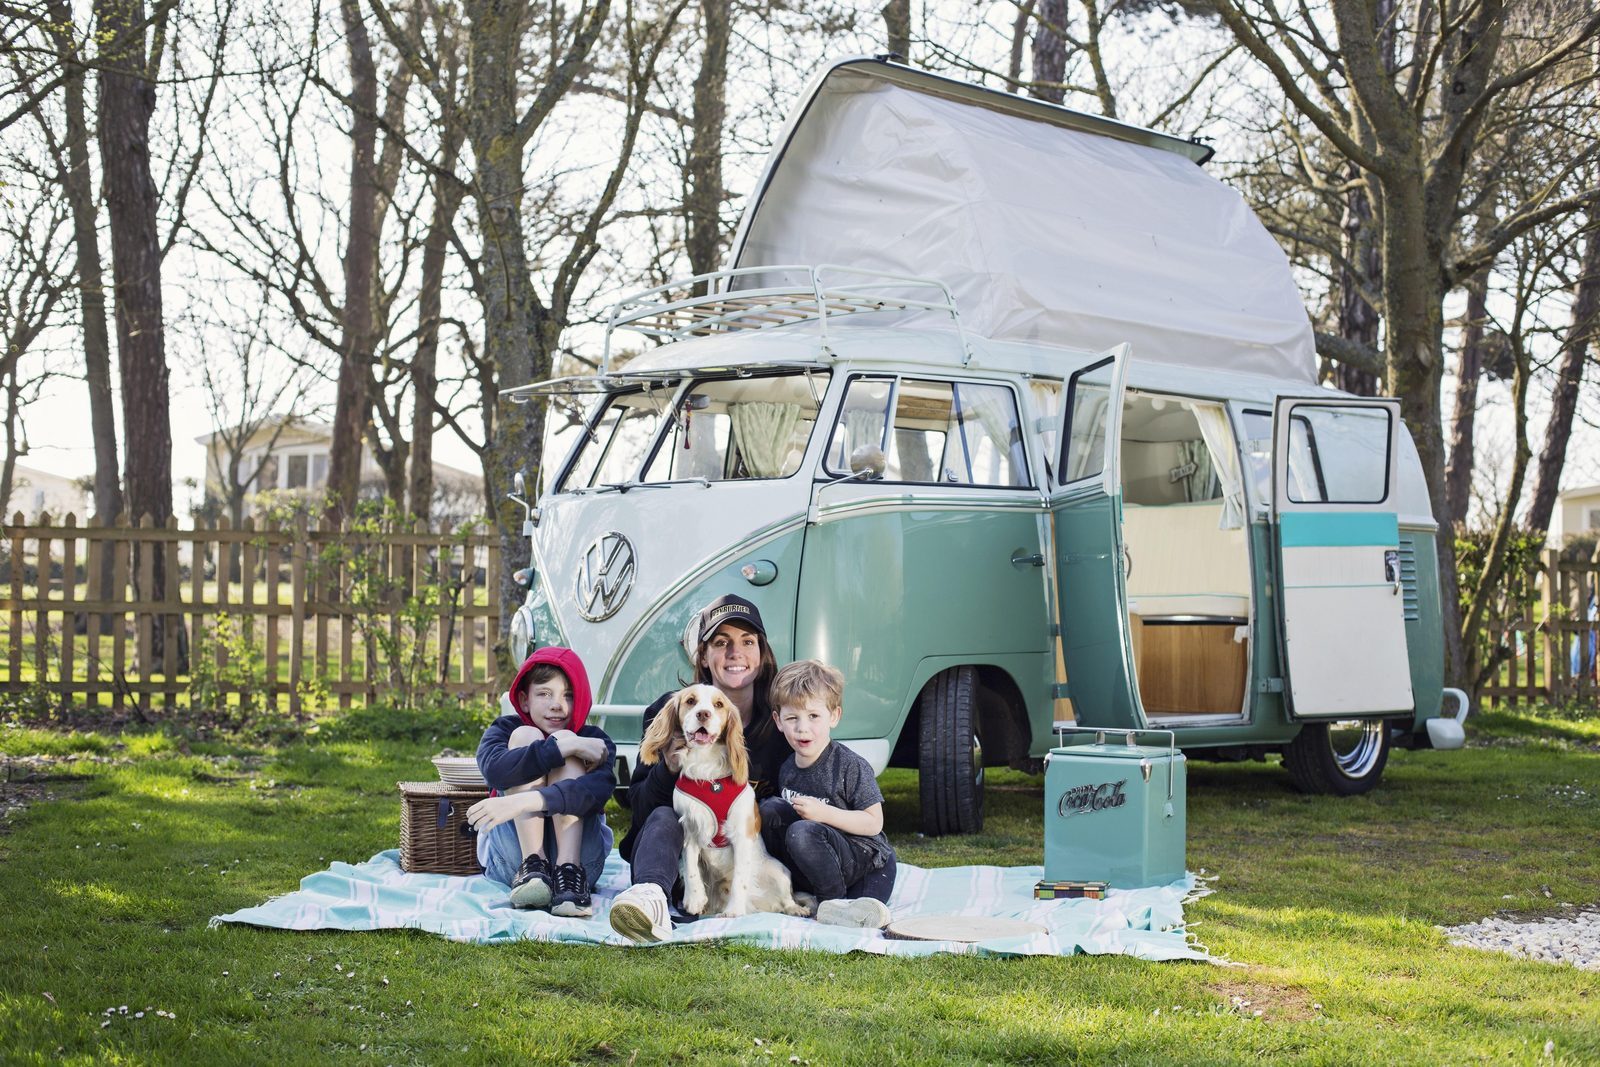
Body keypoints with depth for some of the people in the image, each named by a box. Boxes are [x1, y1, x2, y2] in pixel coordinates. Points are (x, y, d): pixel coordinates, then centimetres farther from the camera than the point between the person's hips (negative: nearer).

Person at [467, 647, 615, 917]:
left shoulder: (594, 741, 0)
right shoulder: (504, 730, 4)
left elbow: (598, 789, -25)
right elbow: (495, 770, -23)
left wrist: (530, 800, -41)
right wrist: (563, 748, -27)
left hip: (580, 858, -1)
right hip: (513, 862, 1)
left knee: (566, 739, -15)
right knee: (525, 736, -13)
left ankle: (569, 873, -31)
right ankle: (533, 867, -28)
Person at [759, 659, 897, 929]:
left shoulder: (851, 766, -13)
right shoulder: (787, 769, 7)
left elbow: (874, 823, -16)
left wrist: (824, 813, -24)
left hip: (864, 861, -6)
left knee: (802, 832, -32)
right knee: (770, 808, -10)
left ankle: (835, 903, -19)